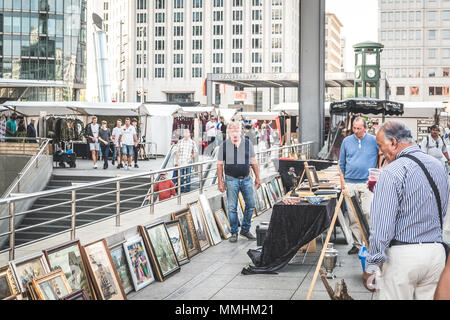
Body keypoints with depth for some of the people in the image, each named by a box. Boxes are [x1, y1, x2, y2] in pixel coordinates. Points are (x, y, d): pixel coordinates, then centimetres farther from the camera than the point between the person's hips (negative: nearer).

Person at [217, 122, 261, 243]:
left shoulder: (248, 143, 3)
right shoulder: (224, 146, -2)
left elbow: (253, 162, 9)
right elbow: (220, 165, 1)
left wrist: (257, 178, 8)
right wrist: (220, 182, -4)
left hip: (246, 179, 2)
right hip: (231, 180, -2)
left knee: (251, 205, 5)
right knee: (232, 208, 1)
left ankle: (245, 229, 21)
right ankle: (234, 233, 12)